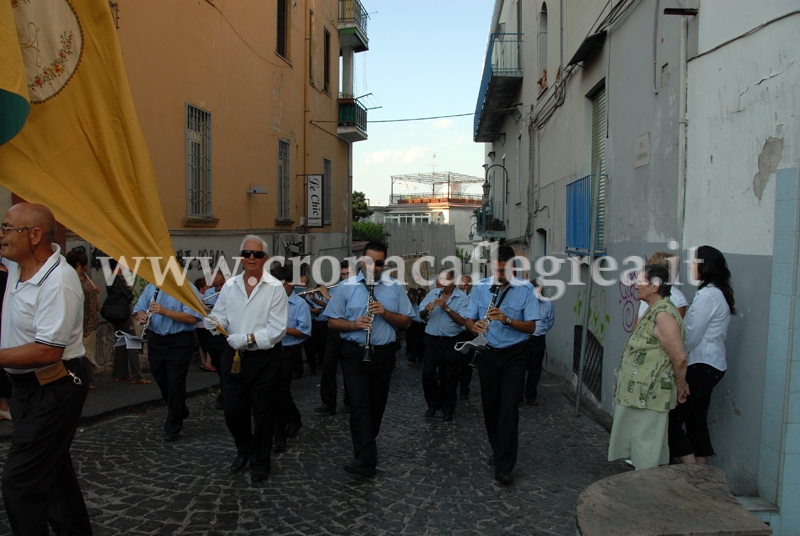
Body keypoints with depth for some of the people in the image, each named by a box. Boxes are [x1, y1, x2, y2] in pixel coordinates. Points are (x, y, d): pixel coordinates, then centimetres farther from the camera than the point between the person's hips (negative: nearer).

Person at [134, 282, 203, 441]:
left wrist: (164, 311, -26)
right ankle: (180, 412, 40)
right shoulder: (151, 288, 9)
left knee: (175, 385, -3)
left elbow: (192, 318, -19)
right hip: (156, 340, 7)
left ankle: (173, 428, 10)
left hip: (180, 342, -6)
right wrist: (141, 316, -11)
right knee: (162, 382, 17)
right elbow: (139, 309, 13)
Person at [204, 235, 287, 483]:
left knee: (262, 414, 8)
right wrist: (214, 323, -19)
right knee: (233, 411, 13)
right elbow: (221, 318, 4)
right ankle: (244, 451, 41)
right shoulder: (229, 286, 6)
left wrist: (248, 339, -24)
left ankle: (260, 462, 29)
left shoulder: (275, 288, -9)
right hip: (234, 357, 4)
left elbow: (277, 329, -15)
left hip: (264, 359, -4)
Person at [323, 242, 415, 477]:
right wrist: (355, 324, -18)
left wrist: (385, 313, -15)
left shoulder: (395, 288, 3)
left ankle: (366, 446, 36)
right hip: (354, 353, -2)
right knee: (359, 404, -11)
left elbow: (406, 322, 3)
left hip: (383, 353, 2)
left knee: (377, 403, 14)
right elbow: (332, 322, 1)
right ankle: (366, 459, -12)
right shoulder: (347, 287, 0)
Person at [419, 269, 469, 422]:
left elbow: (462, 321, -16)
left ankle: (447, 409, 20)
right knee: (427, 373, 4)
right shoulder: (432, 294, 4)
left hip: (451, 342, -3)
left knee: (449, 377, 7)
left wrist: (446, 308, -24)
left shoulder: (462, 298, -7)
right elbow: (421, 316, 5)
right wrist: (426, 309, -18)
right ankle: (433, 404, 24)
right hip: (431, 340, 3)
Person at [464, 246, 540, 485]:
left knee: (509, 407, -9)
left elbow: (531, 326, -9)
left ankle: (504, 466, -6)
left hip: (513, 355, -3)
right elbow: (468, 319, 3)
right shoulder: (480, 287, 0)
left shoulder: (525, 289, -7)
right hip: (487, 353, 3)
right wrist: (475, 326, -21)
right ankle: (499, 450, 32)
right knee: (490, 405, 11)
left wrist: (506, 319, -25)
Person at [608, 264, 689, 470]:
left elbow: (679, 357, -23)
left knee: (647, 454, 2)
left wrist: (680, 386, -8)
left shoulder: (663, 314, -20)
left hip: (649, 394, -10)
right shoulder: (653, 310, 12)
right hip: (639, 393, 10)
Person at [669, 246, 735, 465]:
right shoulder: (720, 293, 14)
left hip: (701, 366, -10)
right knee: (697, 421, 15)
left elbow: (691, 336, -17)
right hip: (713, 364, 10)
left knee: (672, 420, -5)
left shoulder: (707, 295, -17)